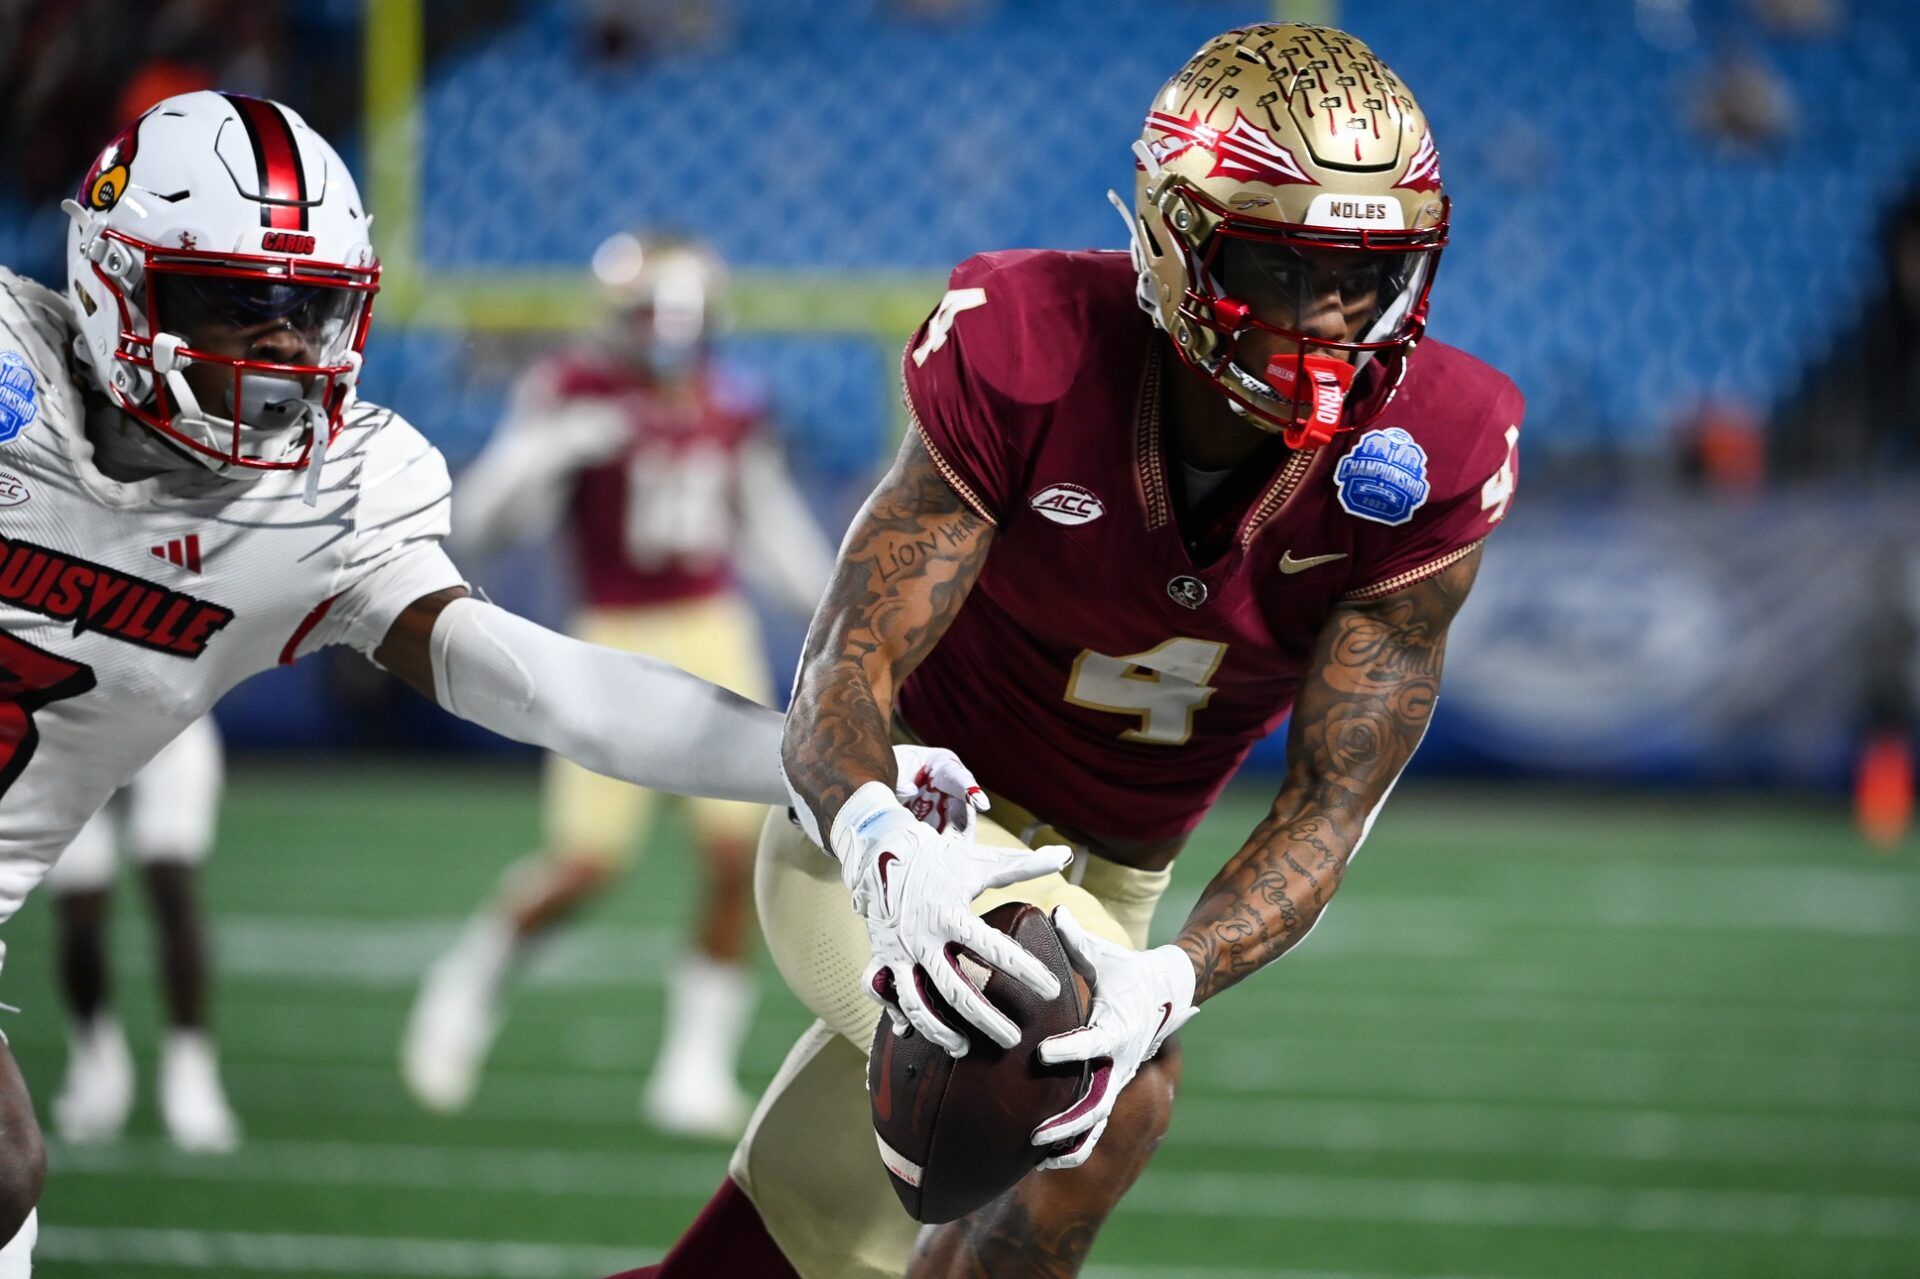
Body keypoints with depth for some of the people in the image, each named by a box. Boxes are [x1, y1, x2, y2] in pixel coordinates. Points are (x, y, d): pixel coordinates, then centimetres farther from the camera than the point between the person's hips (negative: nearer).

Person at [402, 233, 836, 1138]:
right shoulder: (572, 392, -8)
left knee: (738, 853, -7)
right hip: (618, 645, -4)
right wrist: (550, 449, -29)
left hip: (717, 638, 4)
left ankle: (696, 1069, 4)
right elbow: (482, 523, -13)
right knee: (585, 863, -8)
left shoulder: (727, 413, 7)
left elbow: (772, 533, 20)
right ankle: (471, 983, 22)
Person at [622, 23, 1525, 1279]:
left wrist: (1172, 980, -39)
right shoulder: (1026, 357, -24)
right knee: (1120, 1091, -31)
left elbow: (1329, 809, -18)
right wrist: (886, 850, -48)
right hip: (911, 836, -4)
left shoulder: (1431, 458, -19)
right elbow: (843, 681, -23)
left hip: (1093, 885, 4)